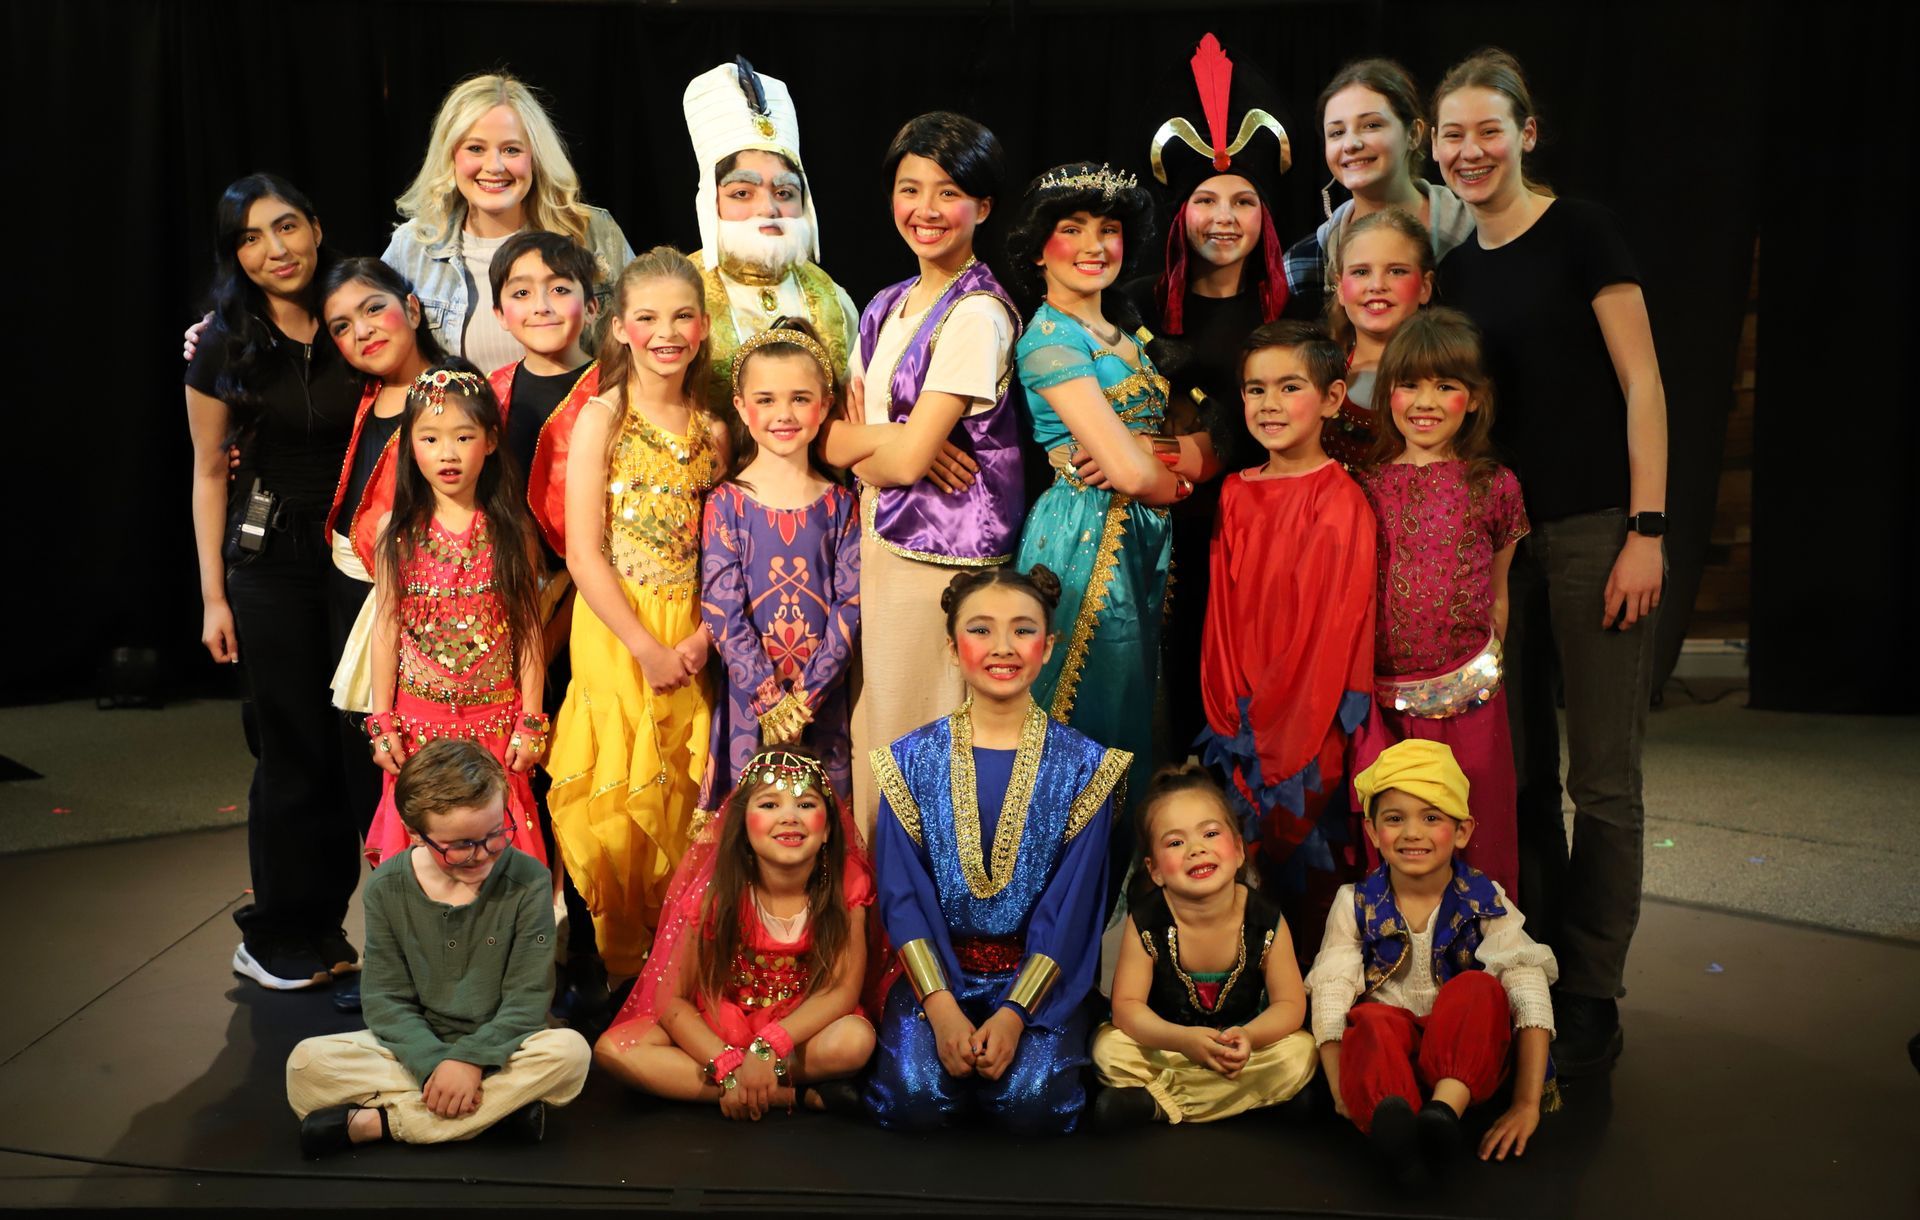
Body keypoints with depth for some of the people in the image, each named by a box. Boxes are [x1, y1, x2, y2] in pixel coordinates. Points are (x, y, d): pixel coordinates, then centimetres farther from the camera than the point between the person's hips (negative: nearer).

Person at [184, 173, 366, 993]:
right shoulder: (222, 348, 0)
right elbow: (210, 473, 2)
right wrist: (214, 595, -1)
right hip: (271, 563, -2)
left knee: (359, 739, 3)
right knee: (294, 748, 3)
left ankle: (328, 928, 20)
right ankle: (279, 937, 19)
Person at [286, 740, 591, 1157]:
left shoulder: (528, 880, -11)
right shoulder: (387, 888, -5)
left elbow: (527, 998, -11)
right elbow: (387, 998, -7)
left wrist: (470, 1058, -24)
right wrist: (435, 1062, -23)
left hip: (498, 1047, -1)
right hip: (415, 1047, 1)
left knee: (570, 1052, -33)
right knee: (307, 1063, -24)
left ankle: (374, 1122, -25)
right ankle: (501, 1107, -27)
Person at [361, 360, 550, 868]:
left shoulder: (512, 531, -4)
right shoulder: (398, 531, -1)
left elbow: (529, 631, -2)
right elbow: (386, 629, 1)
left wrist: (530, 722, -3)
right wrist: (382, 724, 0)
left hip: (495, 721, -1)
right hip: (419, 721, 1)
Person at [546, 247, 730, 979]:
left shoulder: (712, 429, 7)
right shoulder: (602, 417, -6)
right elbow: (583, 552, -11)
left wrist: (701, 638, -8)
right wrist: (645, 648, -14)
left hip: (690, 640, 4)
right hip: (613, 634, -4)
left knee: (682, 795, 9)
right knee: (615, 797, 0)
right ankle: (618, 964, 18)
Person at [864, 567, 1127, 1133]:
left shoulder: (1082, 765, -2)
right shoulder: (913, 760, 0)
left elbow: (1073, 905, -6)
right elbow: (901, 894, -4)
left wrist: (1014, 1012, -17)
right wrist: (941, 1006, -17)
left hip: (1040, 977, 0)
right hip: (935, 971, 1)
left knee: (1033, 1105, -24)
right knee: (913, 1099, -23)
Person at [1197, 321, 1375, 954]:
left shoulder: (1341, 502, -9)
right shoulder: (1235, 495, 9)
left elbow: (1335, 626, -12)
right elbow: (1223, 611, 9)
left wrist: (1281, 741, -13)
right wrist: (1230, 717, 0)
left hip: (1310, 732, -5)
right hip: (1240, 729, 5)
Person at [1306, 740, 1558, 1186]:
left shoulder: (1485, 903, 0)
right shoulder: (1355, 905, 2)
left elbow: (1530, 995, -12)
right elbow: (1329, 994, -8)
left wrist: (1527, 1104, -24)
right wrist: (1343, 1093, -24)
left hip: (1465, 1055, 0)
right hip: (1385, 1053, 0)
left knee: (1478, 989, -29)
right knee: (1373, 1022, -34)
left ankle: (1446, 1108, -48)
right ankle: (1388, 1116, -62)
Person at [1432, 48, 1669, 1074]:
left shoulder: (1580, 232, -4)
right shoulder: (1454, 268, 12)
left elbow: (1641, 384, -8)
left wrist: (1646, 529, -14)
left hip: (1595, 529, -6)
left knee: (1601, 777, -1)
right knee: (1516, 770, 10)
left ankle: (1592, 999, 10)